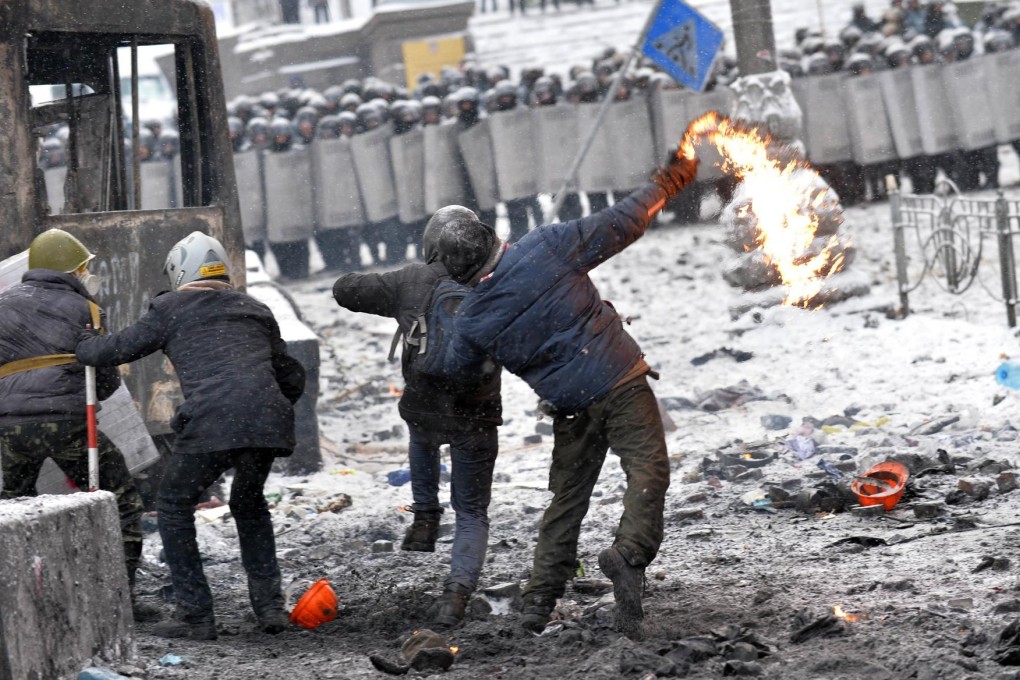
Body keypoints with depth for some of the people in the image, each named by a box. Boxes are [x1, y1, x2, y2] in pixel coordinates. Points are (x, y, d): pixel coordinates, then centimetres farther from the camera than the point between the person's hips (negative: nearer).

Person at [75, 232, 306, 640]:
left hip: (211, 423, -5)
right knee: (249, 504, 28)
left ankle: (196, 615, 9)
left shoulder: (172, 309, 13)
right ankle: (269, 605, 20)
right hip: (268, 421, 5)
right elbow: (292, 379, 29)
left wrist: (82, 346, 37)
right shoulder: (255, 310, 26)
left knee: (174, 506, 14)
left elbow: (117, 350, 17)